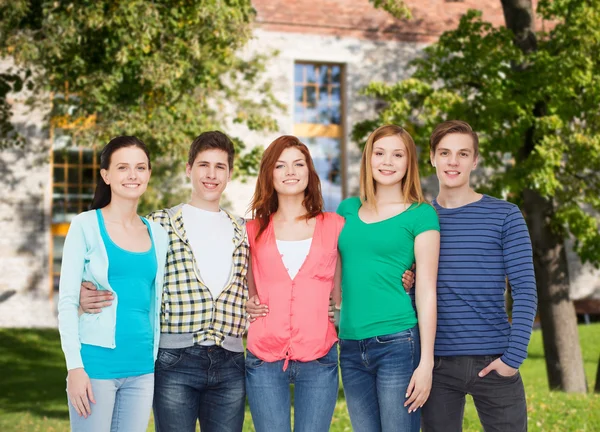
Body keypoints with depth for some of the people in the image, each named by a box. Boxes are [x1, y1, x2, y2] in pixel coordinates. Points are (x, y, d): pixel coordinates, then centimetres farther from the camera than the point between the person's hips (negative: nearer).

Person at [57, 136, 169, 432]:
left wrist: (157, 359, 12)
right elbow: (67, 301, -7)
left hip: (142, 368, 4)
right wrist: (74, 366, -13)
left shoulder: (157, 234, 9)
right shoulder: (86, 226, -3)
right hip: (96, 364, -4)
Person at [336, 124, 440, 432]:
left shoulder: (420, 215, 0)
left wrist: (426, 362, -8)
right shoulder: (347, 210, 13)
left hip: (398, 344, -4)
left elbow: (427, 291, -4)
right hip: (351, 348, 5)